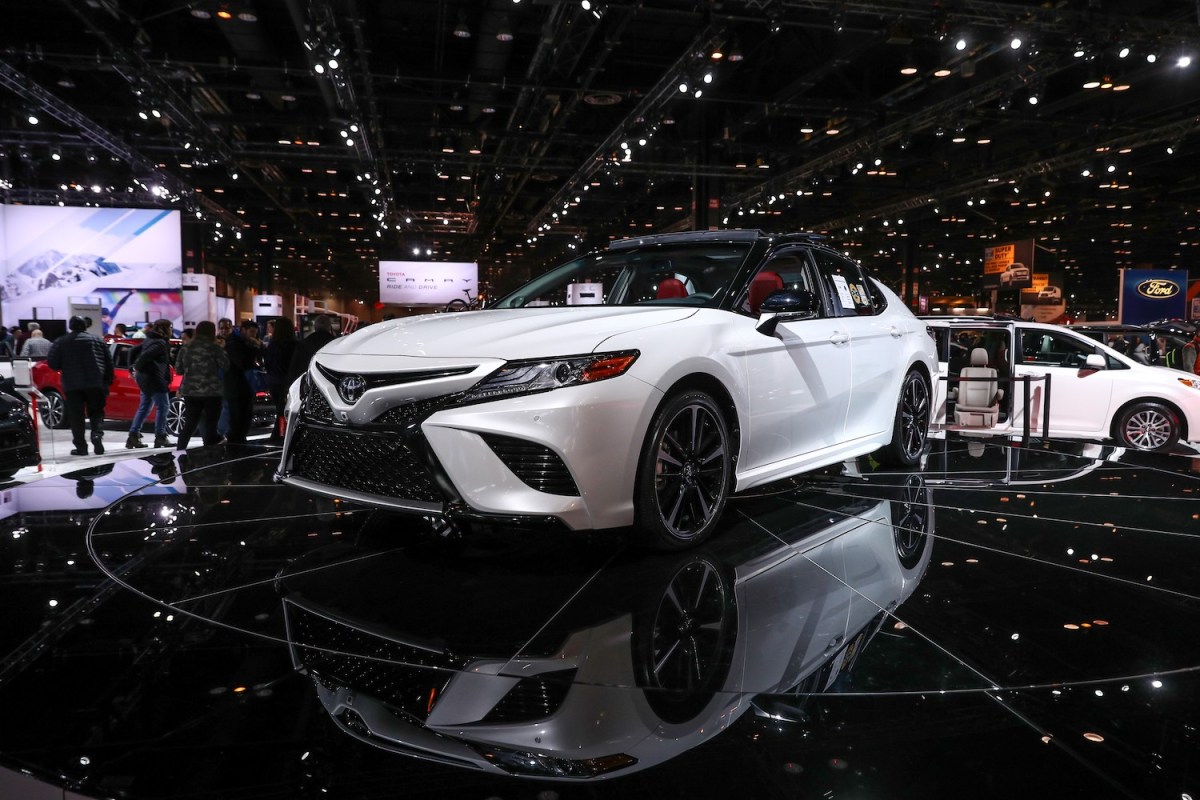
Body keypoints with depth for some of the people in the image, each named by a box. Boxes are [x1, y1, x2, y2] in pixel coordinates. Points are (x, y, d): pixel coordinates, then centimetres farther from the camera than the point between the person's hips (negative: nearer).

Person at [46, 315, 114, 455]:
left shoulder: (61, 342, 4)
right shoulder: (97, 340, 9)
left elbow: (52, 363, 1)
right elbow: (108, 362, 7)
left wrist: (66, 367, 20)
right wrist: (108, 381, 13)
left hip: (72, 385, -1)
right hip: (95, 384, 1)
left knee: (76, 417, 4)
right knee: (96, 412, 11)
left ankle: (81, 447, 2)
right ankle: (97, 434, -15)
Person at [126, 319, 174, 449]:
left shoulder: (150, 340, 15)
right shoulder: (161, 343, -15)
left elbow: (134, 350, 17)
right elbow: (146, 355, -25)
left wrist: (134, 367, 12)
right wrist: (137, 368, -11)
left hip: (144, 378, 10)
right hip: (154, 378, -10)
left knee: (144, 408, 13)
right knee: (162, 406, -3)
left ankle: (133, 436, 13)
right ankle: (160, 437, -2)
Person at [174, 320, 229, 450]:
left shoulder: (185, 348, 6)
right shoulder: (215, 348, -7)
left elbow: (178, 369, 10)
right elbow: (226, 366, -3)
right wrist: (221, 350, 9)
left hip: (190, 391, 4)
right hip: (211, 391, -4)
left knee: (189, 424, 11)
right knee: (210, 425, 3)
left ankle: (179, 452, 7)